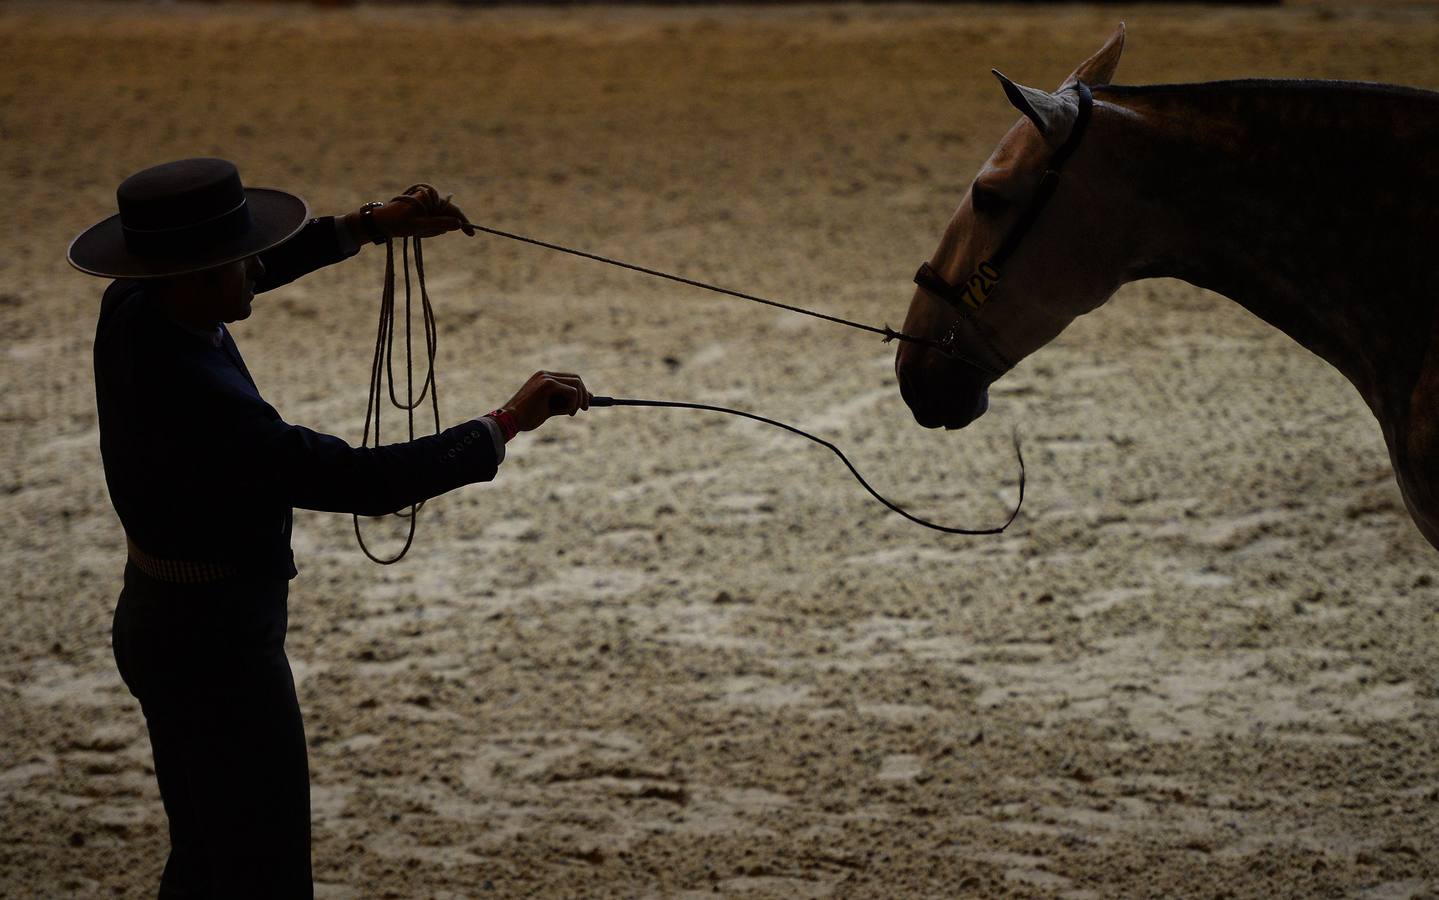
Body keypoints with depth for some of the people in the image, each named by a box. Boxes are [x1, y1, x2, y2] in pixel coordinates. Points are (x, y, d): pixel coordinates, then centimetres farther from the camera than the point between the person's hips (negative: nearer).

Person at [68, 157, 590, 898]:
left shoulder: (132, 309, -6)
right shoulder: (198, 399, -33)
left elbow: (254, 270, 15)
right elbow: (362, 480, -32)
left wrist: (371, 225, 10)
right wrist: (507, 423, -24)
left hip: (159, 621, 10)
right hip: (218, 648, -10)